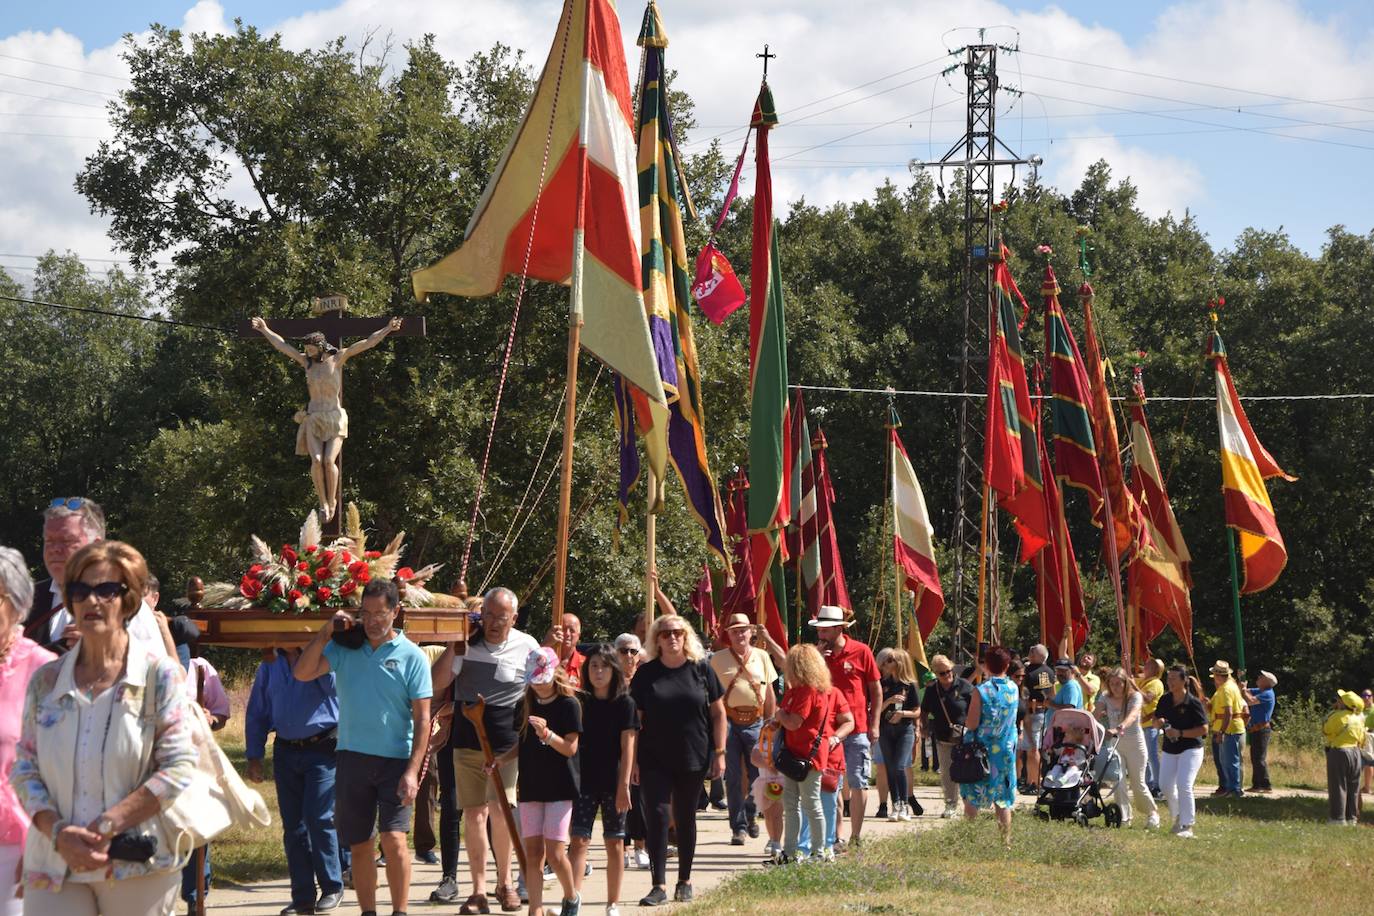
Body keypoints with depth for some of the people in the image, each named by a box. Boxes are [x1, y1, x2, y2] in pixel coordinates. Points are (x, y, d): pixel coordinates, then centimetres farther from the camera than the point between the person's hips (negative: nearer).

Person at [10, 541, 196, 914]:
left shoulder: (160, 675, -1)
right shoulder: (46, 681, 9)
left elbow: (178, 768, -7)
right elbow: (24, 770, 6)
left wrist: (106, 828, -14)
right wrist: (59, 834, -11)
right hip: (54, 869, 2)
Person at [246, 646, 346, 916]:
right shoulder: (269, 664, 10)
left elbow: (332, 685, -23)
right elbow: (256, 713, 13)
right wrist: (254, 757, 8)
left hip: (322, 749, -4)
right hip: (285, 750, 4)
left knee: (318, 818, -12)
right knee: (293, 826, 5)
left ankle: (332, 888, 2)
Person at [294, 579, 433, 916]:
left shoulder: (411, 656, -4)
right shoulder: (345, 647, 5)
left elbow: (422, 718, -5)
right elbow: (302, 672, -2)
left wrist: (412, 771, -12)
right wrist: (327, 631, -7)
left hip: (395, 760, -3)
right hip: (352, 758, 3)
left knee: (394, 839, -14)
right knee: (359, 845, 8)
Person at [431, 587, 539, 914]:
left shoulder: (527, 647, 1)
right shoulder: (467, 643, 0)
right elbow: (438, 683, -5)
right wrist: (453, 644, -13)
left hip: (506, 745, -2)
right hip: (467, 743, 2)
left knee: (499, 811, -14)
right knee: (474, 815, 3)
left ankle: (505, 881, 6)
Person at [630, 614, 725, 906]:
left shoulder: (701, 669, 1)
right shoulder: (646, 674, 1)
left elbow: (718, 713, 4)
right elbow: (635, 719, 3)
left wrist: (719, 752, -2)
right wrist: (632, 760, -1)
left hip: (693, 760, 0)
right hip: (654, 760, 0)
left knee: (685, 818, 9)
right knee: (656, 816, -9)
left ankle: (684, 881, 22)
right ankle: (659, 885, -8)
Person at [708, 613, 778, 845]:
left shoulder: (762, 657, 9)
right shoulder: (718, 659, 4)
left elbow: (769, 691, 12)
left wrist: (770, 722, 9)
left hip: (755, 722, 1)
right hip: (728, 721, -1)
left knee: (758, 774, 3)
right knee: (733, 778, 0)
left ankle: (751, 813, 30)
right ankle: (739, 827, 7)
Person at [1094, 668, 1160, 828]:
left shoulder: (1135, 697, -13)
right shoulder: (1105, 697, 1)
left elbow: (1132, 716, -32)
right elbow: (1095, 715, -12)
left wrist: (1120, 728, -49)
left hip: (1134, 742, -3)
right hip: (1114, 743, 3)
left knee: (1137, 783, 1)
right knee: (1118, 782, -7)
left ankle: (1152, 813, 23)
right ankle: (1123, 817, 2)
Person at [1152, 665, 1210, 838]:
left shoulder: (1193, 702, -14)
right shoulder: (1165, 700, 5)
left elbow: (1203, 729, -14)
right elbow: (1156, 723, 14)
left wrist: (1180, 733, -21)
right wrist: (1159, 723, -10)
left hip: (1190, 749, -6)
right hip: (1169, 749, 7)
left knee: (1184, 785, -17)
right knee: (1165, 785, 6)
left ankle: (1187, 826, -10)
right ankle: (1178, 815, 31)